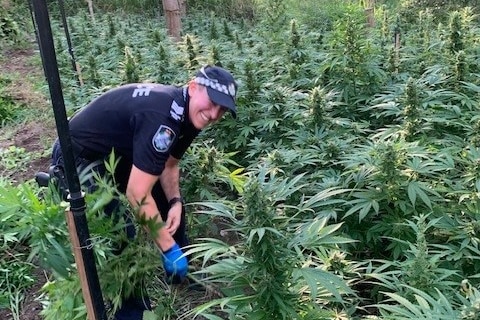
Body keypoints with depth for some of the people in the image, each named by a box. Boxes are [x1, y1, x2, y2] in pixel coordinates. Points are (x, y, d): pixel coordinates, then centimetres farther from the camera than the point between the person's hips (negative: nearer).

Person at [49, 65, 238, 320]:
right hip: (78, 160, -9)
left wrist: (175, 202, -7)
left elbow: (168, 163, 10)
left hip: (117, 153, 9)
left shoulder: (186, 114, -6)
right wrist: (169, 247, -27)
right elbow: (137, 193, -35)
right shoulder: (162, 117, -36)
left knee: (171, 203, 11)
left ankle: (181, 272, 30)